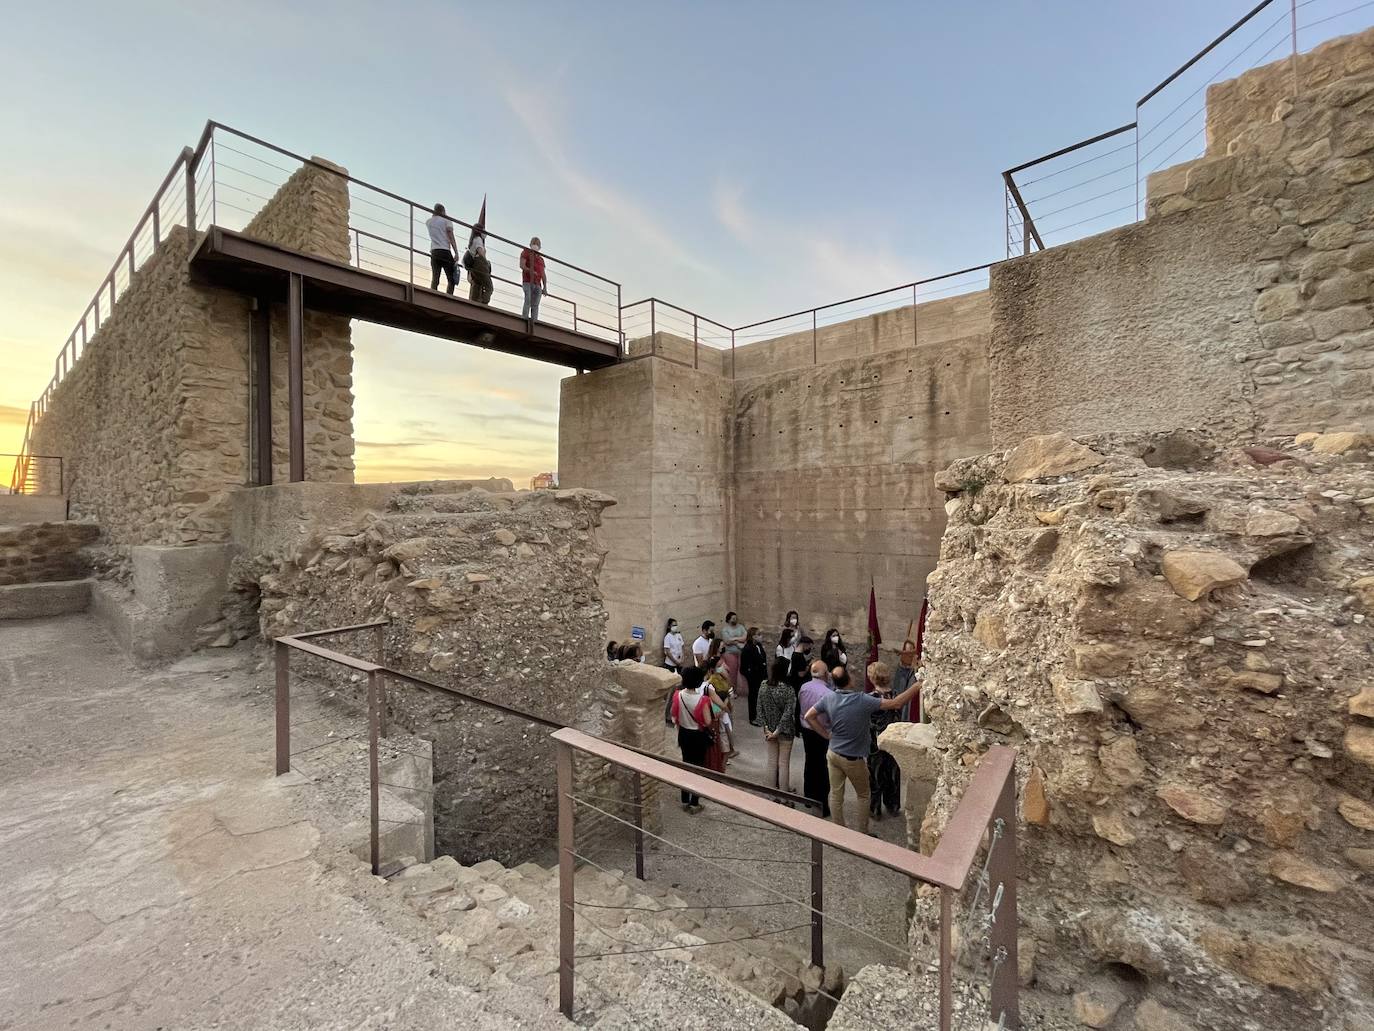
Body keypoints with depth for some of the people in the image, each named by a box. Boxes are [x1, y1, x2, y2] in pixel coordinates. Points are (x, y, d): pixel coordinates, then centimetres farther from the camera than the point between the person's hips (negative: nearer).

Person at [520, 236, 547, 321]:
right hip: (528, 281, -4)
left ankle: (534, 321, -14)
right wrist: (531, 271, -20)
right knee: (528, 300, -21)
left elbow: (543, 275, 20)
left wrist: (545, 287, 7)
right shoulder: (526, 252, 15)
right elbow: (522, 265, -2)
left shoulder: (541, 259, 28)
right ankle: (525, 318, -27)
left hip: (538, 284, 4)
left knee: (535, 304, -7)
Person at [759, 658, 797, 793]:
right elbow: (788, 713, -22)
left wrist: (766, 728, -2)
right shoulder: (788, 690, -21)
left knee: (772, 761, 17)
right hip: (785, 731, -4)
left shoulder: (763, 688, -7)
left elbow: (760, 710, -4)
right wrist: (778, 731, -16)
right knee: (784, 763, 10)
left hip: (770, 730, 4)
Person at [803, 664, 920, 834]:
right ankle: (863, 833, 30)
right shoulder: (862, 700, -25)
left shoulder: (828, 698, -11)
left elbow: (808, 717, -4)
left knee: (835, 795, 14)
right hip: (854, 759, -3)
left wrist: (826, 734, 2)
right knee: (863, 796, 19)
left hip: (833, 754, 4)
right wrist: (917, 685, -18)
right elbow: (896, 704, -24)